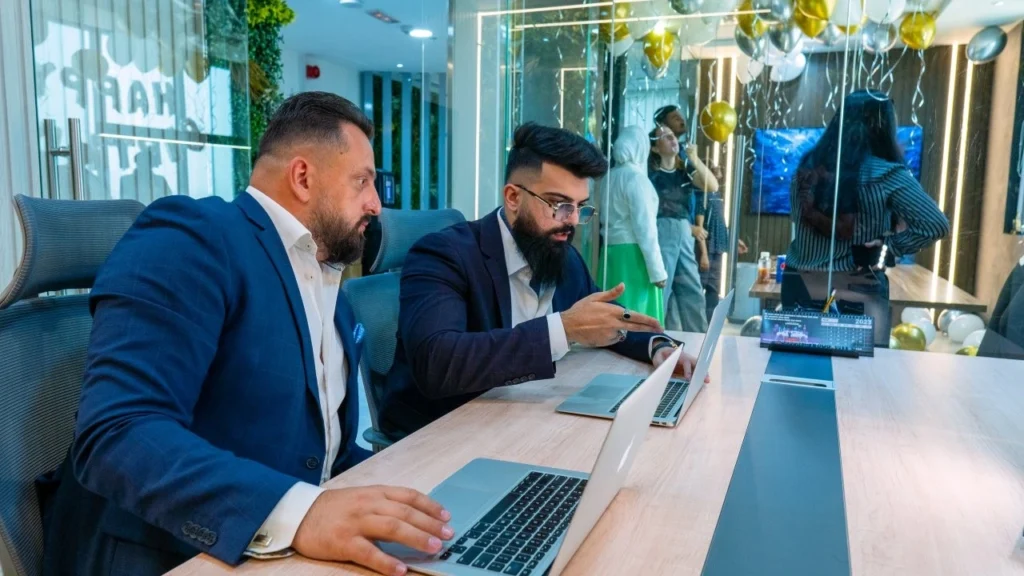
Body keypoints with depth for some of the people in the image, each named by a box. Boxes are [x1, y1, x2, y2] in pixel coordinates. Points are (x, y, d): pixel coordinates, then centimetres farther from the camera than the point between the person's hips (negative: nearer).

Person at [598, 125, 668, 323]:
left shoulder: (611, 175, 11)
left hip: (611, 252, 8)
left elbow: (608, 218, 12)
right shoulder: (636, 177, -10)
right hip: (632, 254, -8)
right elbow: (645, 227, -15)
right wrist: (657, 270, -12)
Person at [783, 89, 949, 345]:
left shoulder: (808, 166, 1)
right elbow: (936, 225, -11)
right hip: (859, 295, -3)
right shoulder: (888, 176, -10)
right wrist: (888, 247, -3)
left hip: (800, 288, 4)